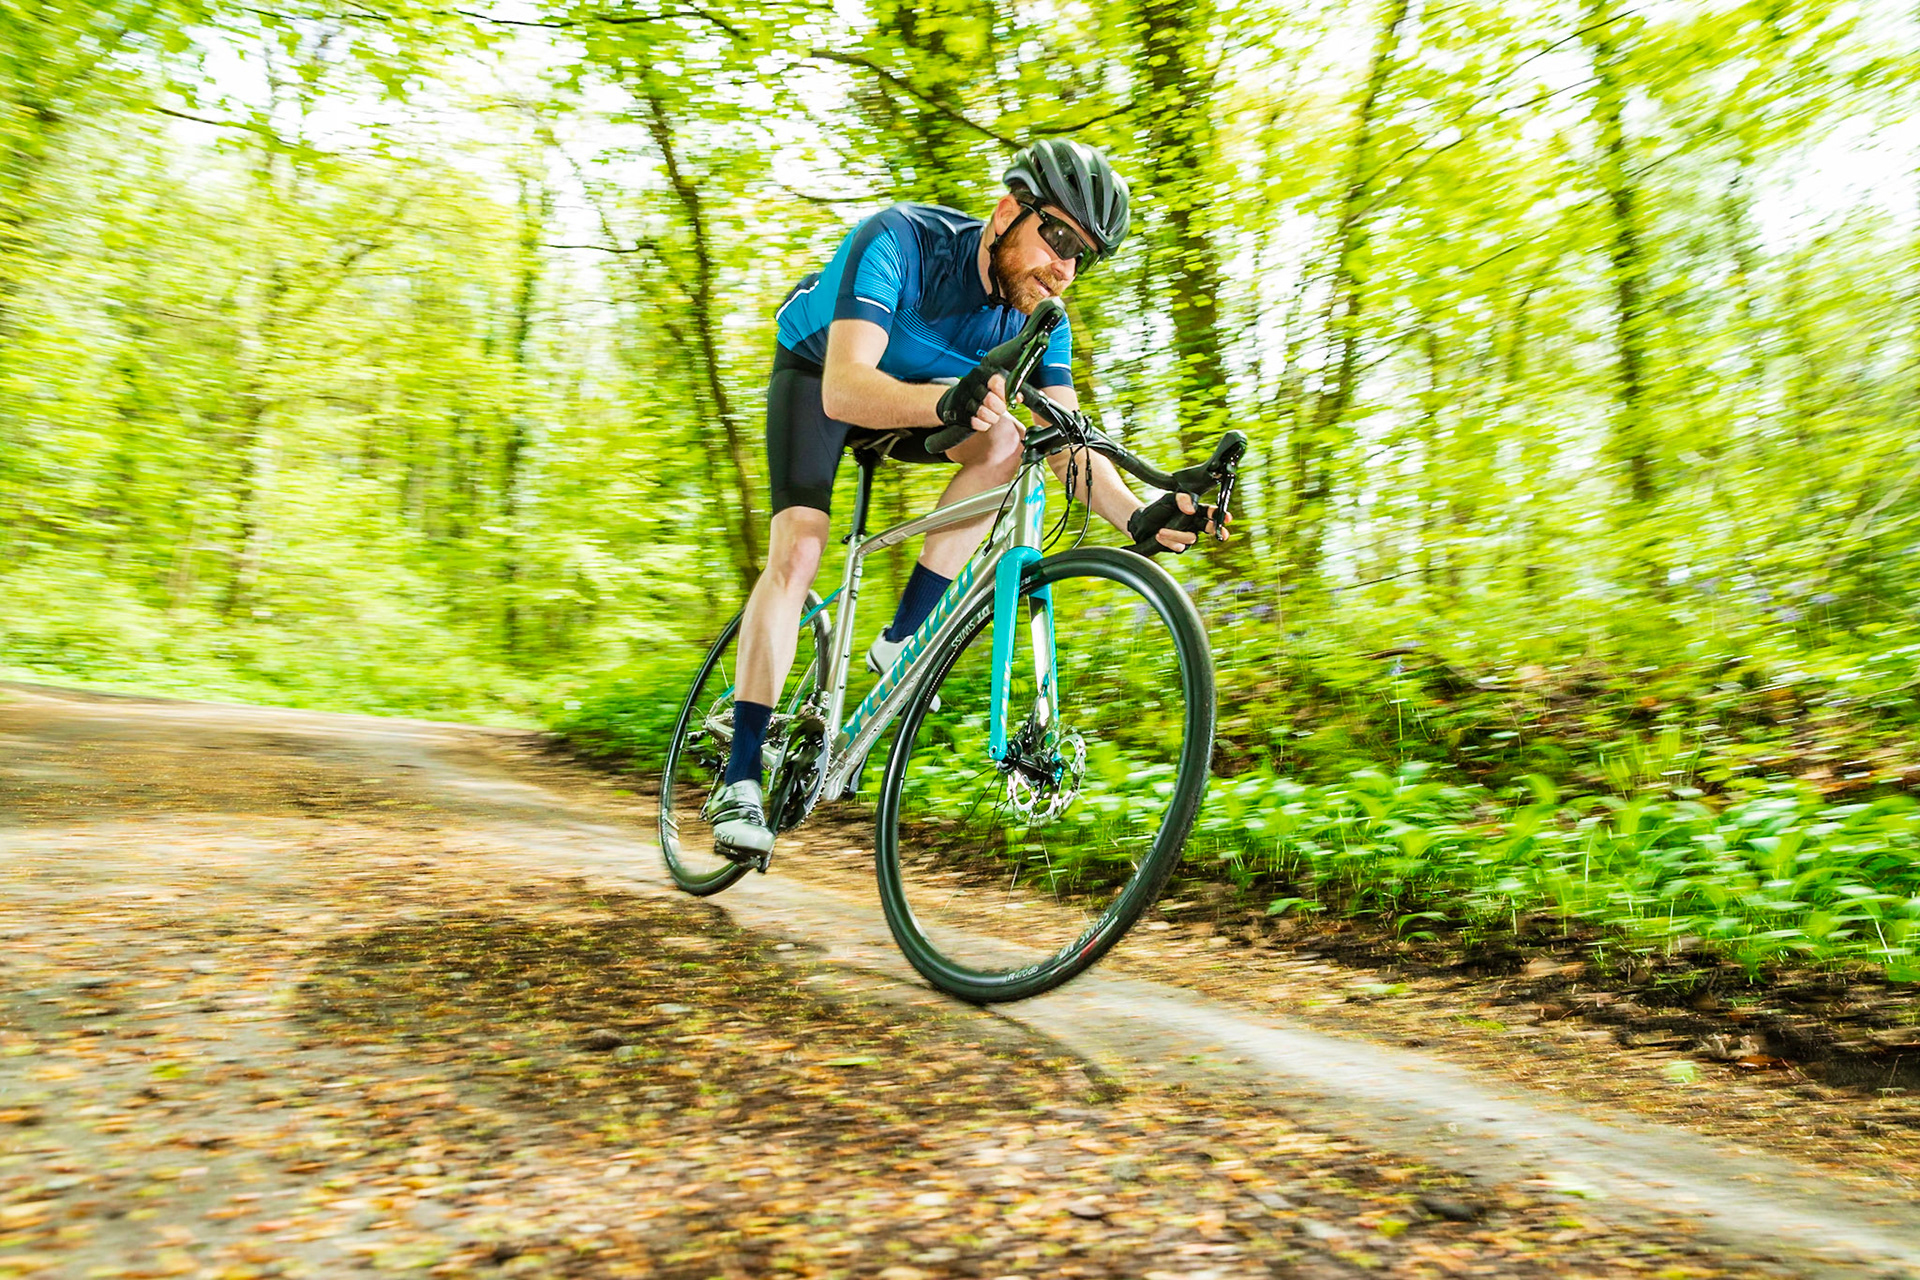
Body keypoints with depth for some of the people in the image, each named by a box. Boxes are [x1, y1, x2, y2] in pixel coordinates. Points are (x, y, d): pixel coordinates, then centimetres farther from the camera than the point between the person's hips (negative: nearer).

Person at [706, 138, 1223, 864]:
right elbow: (844, 388, -47)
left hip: (911, 396, 4)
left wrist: (1139, 518, -42)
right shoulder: (900, 241, -35)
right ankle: (738, 782, -17)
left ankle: (901, 640, -15)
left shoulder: (1037, 316, -20)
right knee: (798, 550, -23)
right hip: (817, 374, -4)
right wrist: (946, 402, -66)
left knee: (1006, 440, -25)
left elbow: (1070, 446, -23)